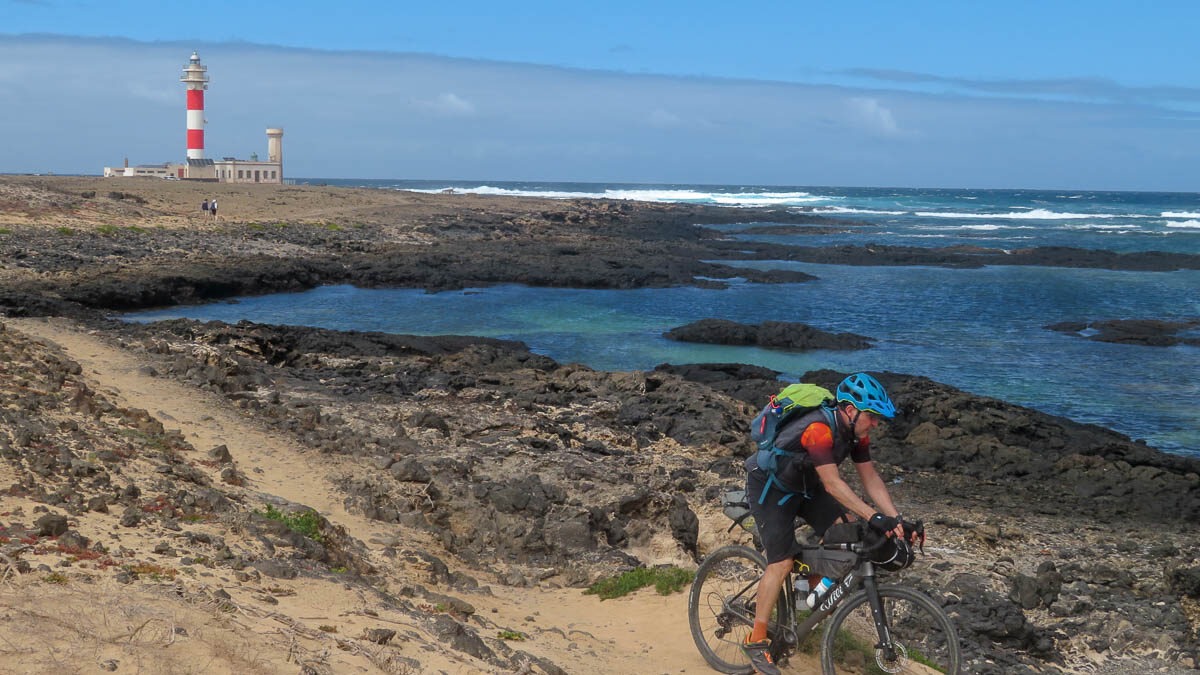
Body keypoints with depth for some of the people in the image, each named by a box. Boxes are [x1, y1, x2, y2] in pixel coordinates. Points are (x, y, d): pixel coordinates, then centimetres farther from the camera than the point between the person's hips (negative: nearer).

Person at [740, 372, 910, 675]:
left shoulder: (856, 432, -9)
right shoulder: (819, 429, -35)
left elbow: (871, 479, -6)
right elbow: (832, 483, -38)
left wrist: (896, 520, -16)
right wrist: (874, 517, -42)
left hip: (803, 485, 8)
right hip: (769, 487, -8)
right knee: (782, 562, -14)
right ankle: (756, 641, -3)